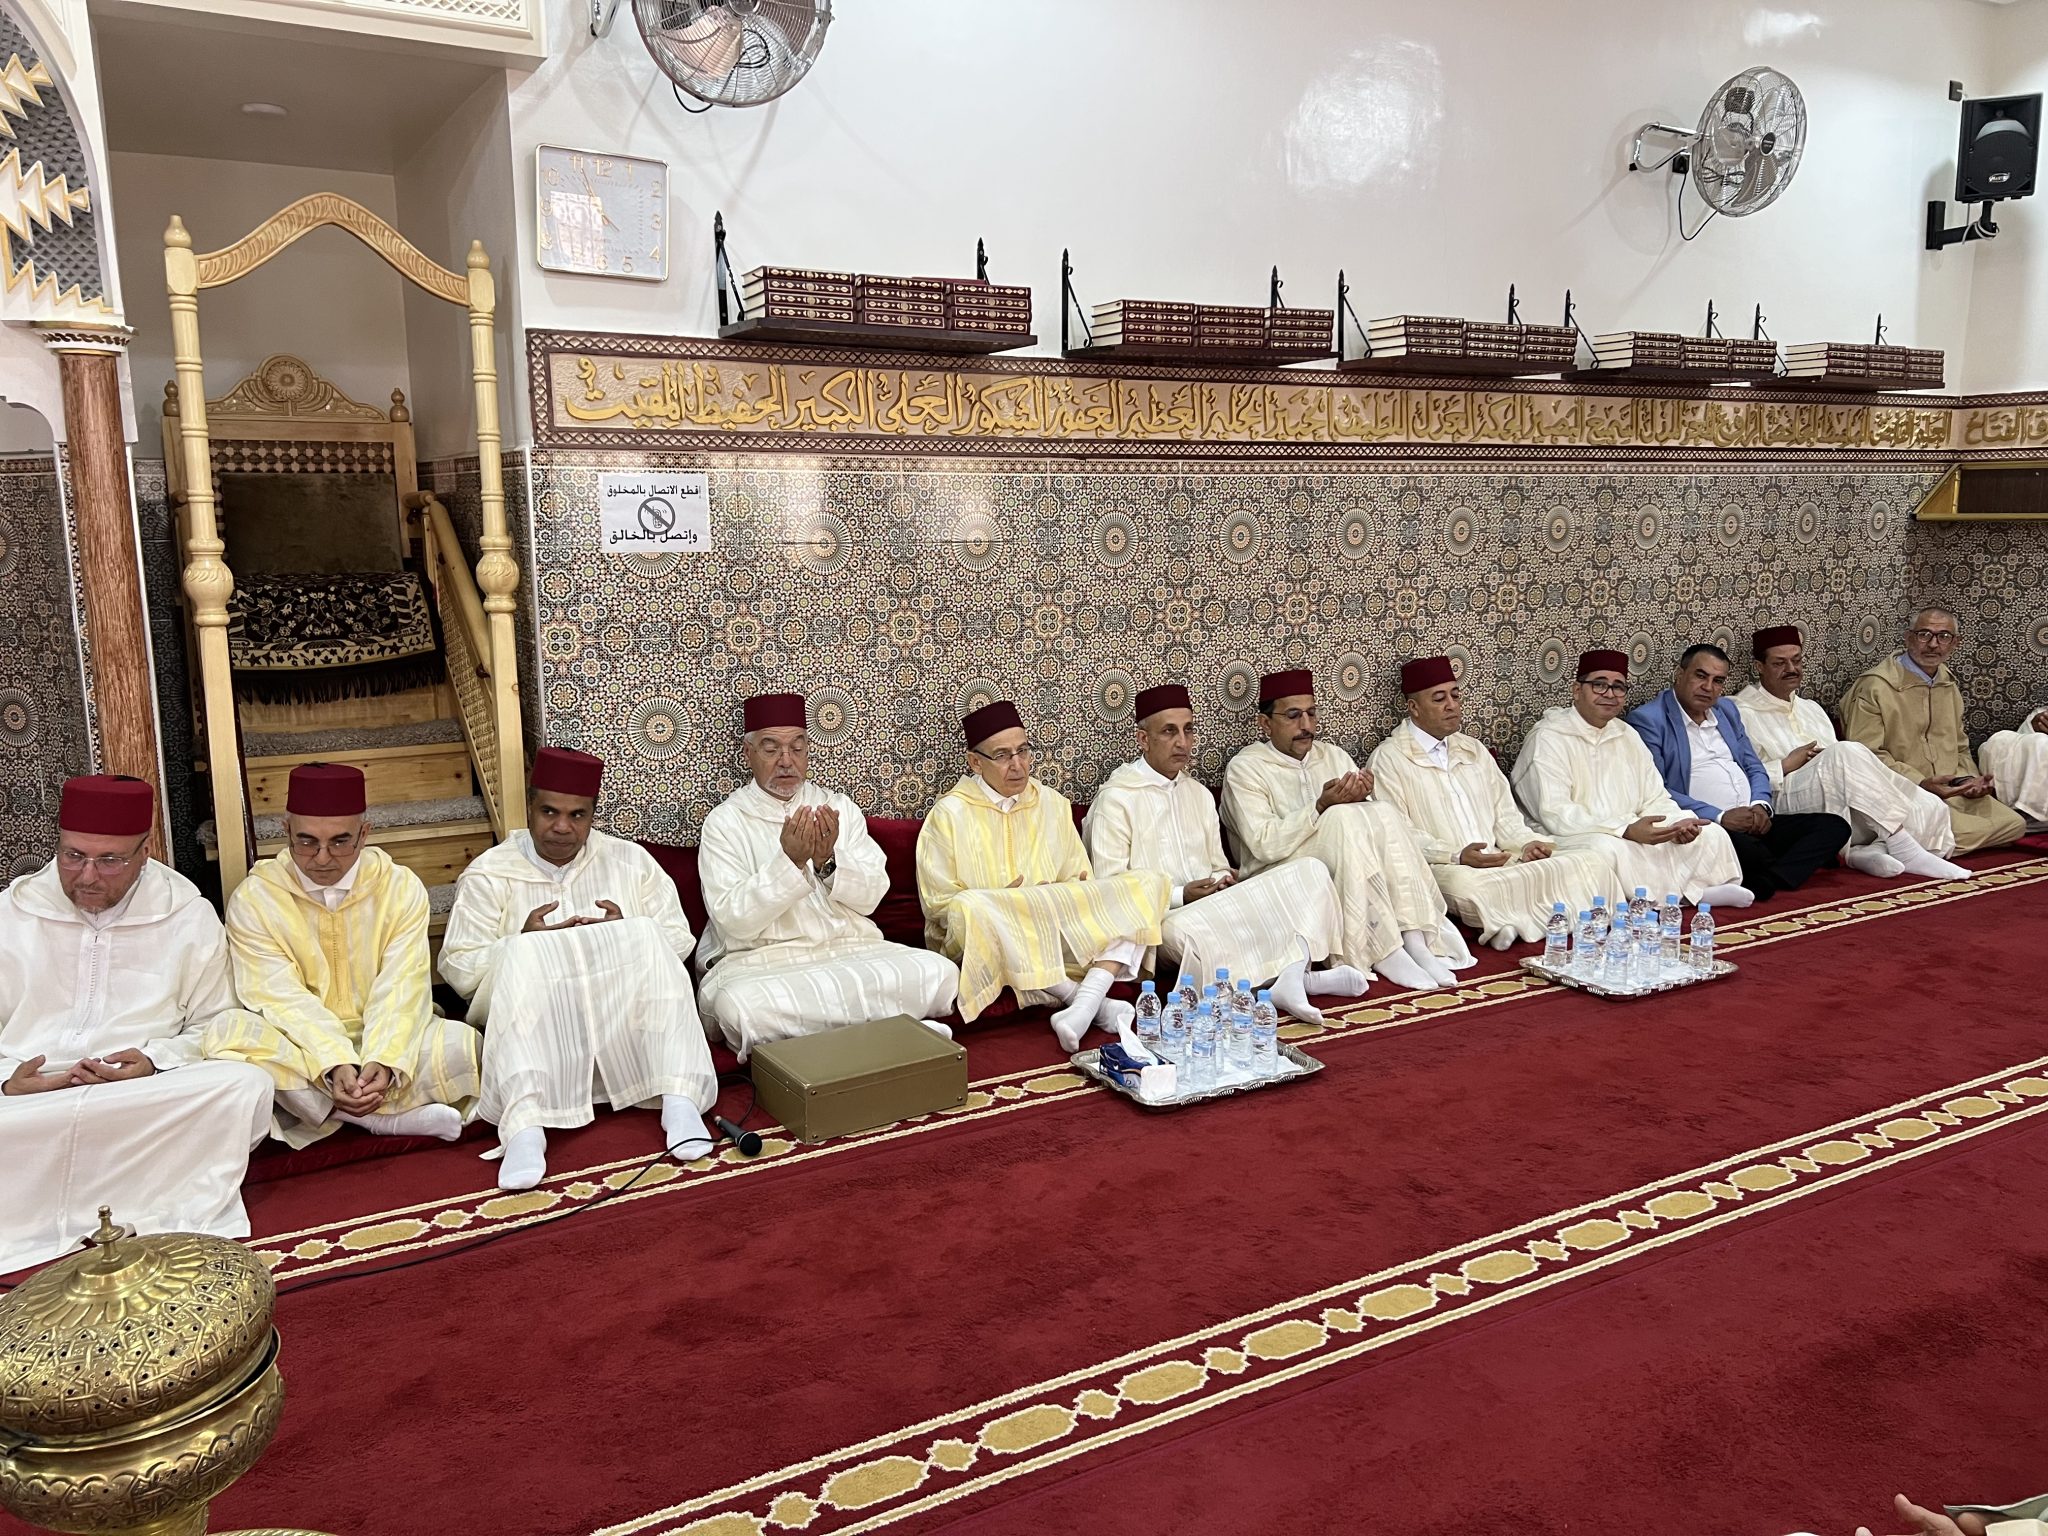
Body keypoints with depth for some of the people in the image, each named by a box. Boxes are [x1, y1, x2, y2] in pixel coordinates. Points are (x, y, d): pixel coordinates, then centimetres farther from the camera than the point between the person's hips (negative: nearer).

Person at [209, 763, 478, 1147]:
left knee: (460, 1045, -27)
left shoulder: (401, 888, -2)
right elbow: (284, 999, -14)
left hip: (383, 1045, 0)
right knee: (226, 1035, -31)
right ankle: (387, 1117, -27)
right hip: (300, 1050, 1)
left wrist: (384, 1062, -31)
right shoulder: (254, 898, -4)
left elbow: (401, 989, -12)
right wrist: (333, 1066, -31)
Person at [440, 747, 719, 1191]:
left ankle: (679, 1102, -35)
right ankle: (525, 1127, -46)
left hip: (627, 1014, 1)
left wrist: (628, 936, -11)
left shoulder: (631, 861, 13)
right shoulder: (489, 873, 8)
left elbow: (679, 942, 10)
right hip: (531, 1018, -1)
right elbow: (457, 969, 3)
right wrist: (525, 942, -14)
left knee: (645, 938, -25)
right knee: (520, 957, -30)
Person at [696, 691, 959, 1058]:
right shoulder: (724, 822, 0)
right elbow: (733, 921, -10)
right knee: (739, 1004, -37)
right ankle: (889, 1025, -24)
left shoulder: (838, 807, 11)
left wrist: (828, 862, -15)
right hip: (760, 959, -2)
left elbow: (872, 896, 4)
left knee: (940, 973, -21)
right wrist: (790, 861, -21)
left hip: (851, 948, 3)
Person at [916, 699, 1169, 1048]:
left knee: (1147, 882, -13)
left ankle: (1082, 1009, -33)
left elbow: (1078, 879, 14)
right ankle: (1091, 1002, -28)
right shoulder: (950, 814, -1)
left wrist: (1072, 895, -11)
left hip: (1054, 933, 4)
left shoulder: (1053, 804, 13)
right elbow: (938, 904, -5)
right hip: (980, 939, -4)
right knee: (970, 909, -39)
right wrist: (1007, 900, -17)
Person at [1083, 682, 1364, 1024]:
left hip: (1213, 905, 7)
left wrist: (1224, 880, -4)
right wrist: (1180, 896, -17)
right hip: (1160, 919, -6)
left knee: (1309, 870, -11)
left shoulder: (1199, 794, 19)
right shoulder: (1116, 799, -4)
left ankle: (1290, 972, -33)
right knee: (1184, 930, -43)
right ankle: (1296, 973, -30)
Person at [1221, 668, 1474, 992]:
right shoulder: (1246, 768, -2)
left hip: (1346, 875, 5)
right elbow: (1263, 845, -15)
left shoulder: (1333, 754, 16)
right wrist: (1321, 807, -24)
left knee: (1383, 813, -22)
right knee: (1345, 818, -30)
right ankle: (1384, 952, -33)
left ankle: (1414, 939, -31)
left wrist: (1361, 798, -12)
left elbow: (1376, 825, 10)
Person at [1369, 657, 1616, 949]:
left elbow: (1505, 814, 22)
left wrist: (1526, 843, 0)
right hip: (1441, 869, -6)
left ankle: (1511, 924, -21)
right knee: (1467, 885, -41)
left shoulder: (1474, 749, 23)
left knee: (1594, 861, -11)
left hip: (1502, 860, 6)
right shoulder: (1388, 759, 0)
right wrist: (1457, 856, -20)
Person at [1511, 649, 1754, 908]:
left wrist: (1676, 825, -11)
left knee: (1711, 834, -1)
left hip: (1634, 835, 7)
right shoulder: (1548, 739, -9)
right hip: (1575, 839, -7)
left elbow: (1655, 799, 13)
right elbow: (1555, 814, -20)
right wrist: (1627, 829, -27)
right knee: (1607, 848, -36)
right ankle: (1687, 894, -16)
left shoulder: (1627, 736, 17)